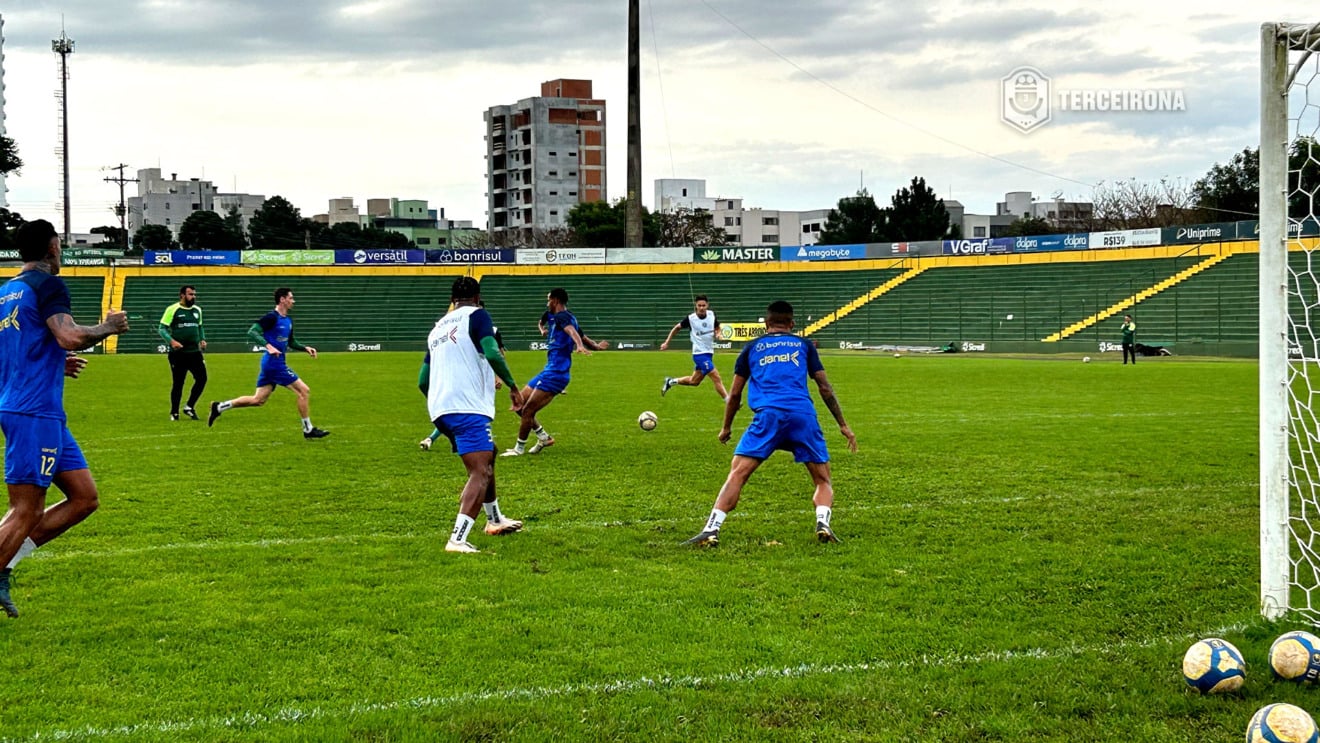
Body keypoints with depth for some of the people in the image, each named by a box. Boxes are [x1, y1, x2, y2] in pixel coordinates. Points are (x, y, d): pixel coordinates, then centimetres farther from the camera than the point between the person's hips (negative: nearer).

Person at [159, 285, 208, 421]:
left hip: (194, 352, 5)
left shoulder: (197, 310, 12)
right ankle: (174, 413, 15)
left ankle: (189, 407, 10)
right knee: (178, 383, 1)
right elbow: (162, 328, -7)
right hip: (178, 353, -5)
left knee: (202, 378, -6)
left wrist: (202, 339, 9)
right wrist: (171, 341, -22)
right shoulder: (172, 310, -6)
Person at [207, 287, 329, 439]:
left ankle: (219, 407, 16)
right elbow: (251, 332, -20)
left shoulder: (288, 320, 15)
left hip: (270, 364, 10)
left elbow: (291, 342, 28)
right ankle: (308, 430, 2)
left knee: (258, 400, 12)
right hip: (274, 363, -10)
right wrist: (268, 346, -31)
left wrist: (305, 348, 12)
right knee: (304, 391, -6)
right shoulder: (271, 317, -13)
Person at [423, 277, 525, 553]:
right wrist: (512, 386, -4)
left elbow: (423, 380, 23)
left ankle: (495, 520, 43)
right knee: (480, 472, -16)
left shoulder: (438, 328, 22)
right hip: (468, 408, -9)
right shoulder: (476, 315, 1)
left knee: (487, 457, 29)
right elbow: (492, 353, -16)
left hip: (440, 408, 9)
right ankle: (457, 540, -32)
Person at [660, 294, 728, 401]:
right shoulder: (690, 319, -13)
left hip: (709, 353, 6)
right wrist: (667, 342, 3)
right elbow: (676, 328, 3)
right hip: (699, 354, -6)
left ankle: (671, 382, 39)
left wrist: (718, 333, -5)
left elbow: (717, 328, 18)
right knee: (717, 378, -14)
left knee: (694, 381, 18)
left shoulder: (712, 315, -1)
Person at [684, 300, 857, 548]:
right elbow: (825, 388, 19)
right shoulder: (804, 345, 22)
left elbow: (734, 394, 23)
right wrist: (843, 425, 25)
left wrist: (726, 428, 35)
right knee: (823, 479, 13)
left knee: (737, 473, -3)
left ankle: (711, 530, -15)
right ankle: (823, 524, -11)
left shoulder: (752, 348, 22)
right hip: (804, 415, 1)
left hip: (768, 414, -1)